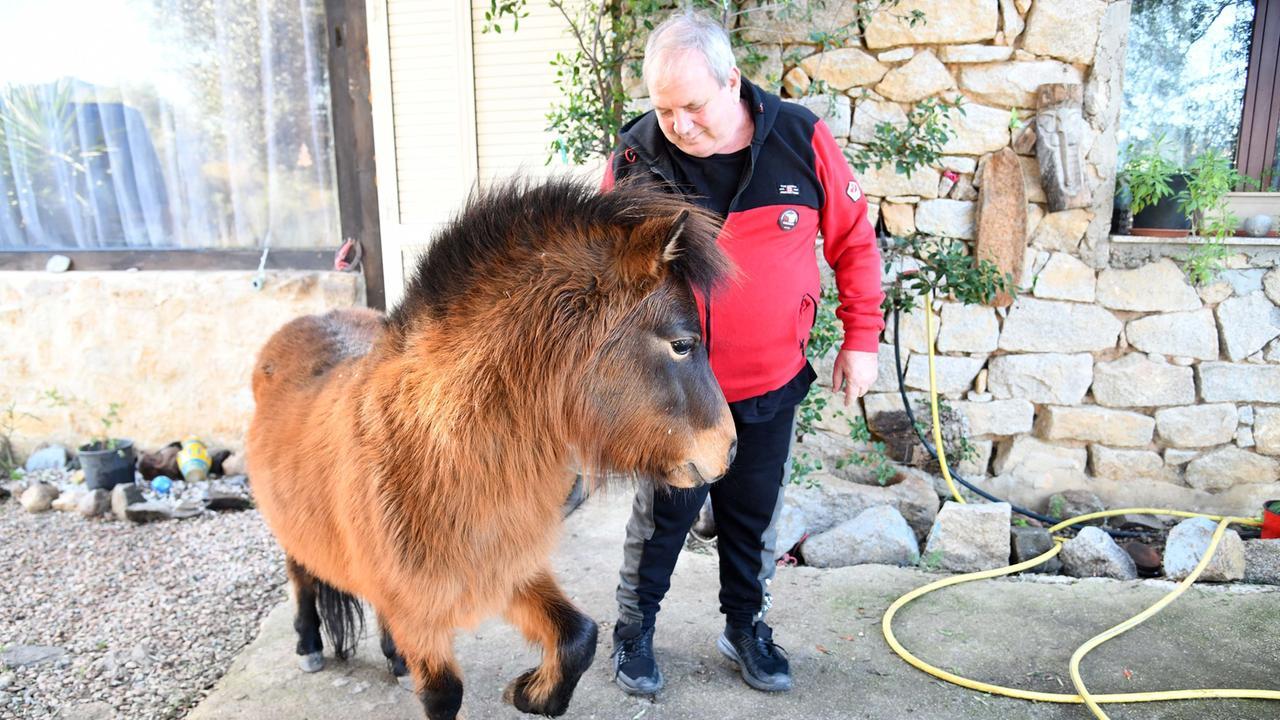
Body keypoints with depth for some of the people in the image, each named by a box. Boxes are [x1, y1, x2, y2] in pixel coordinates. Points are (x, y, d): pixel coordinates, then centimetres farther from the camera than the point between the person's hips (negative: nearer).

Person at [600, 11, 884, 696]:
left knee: (755, 513, 17)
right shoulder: (636, 156, -12)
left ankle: (745, 626, 40)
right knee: (664, 512, 11)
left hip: (772, 382, 2)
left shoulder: (801, 139, -10)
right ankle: (634, 629, 34)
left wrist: (860, 338, 0)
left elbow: (853, 240, 1)